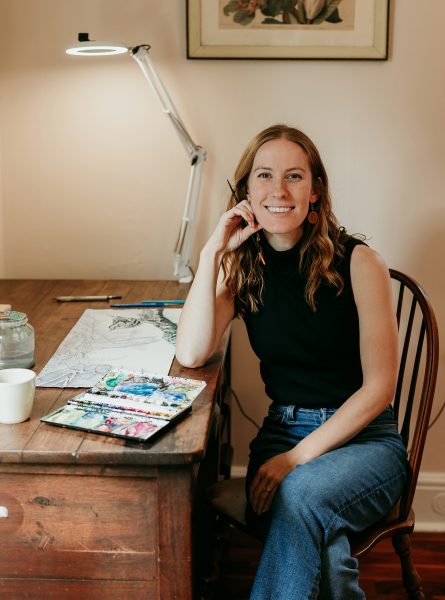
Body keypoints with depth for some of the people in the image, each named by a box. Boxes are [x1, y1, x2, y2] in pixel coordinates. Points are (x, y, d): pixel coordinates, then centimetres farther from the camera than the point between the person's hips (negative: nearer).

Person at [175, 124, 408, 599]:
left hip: (362, 436, -2)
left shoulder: (357, 262, -9)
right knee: (321, 547, -30)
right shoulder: (242, 267, 3)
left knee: (301, 493, -35)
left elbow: (379, 387, -9)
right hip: (282, 432, 2)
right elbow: (191, 354, -12)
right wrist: (212, 252, -14)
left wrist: (299, 457, -16)